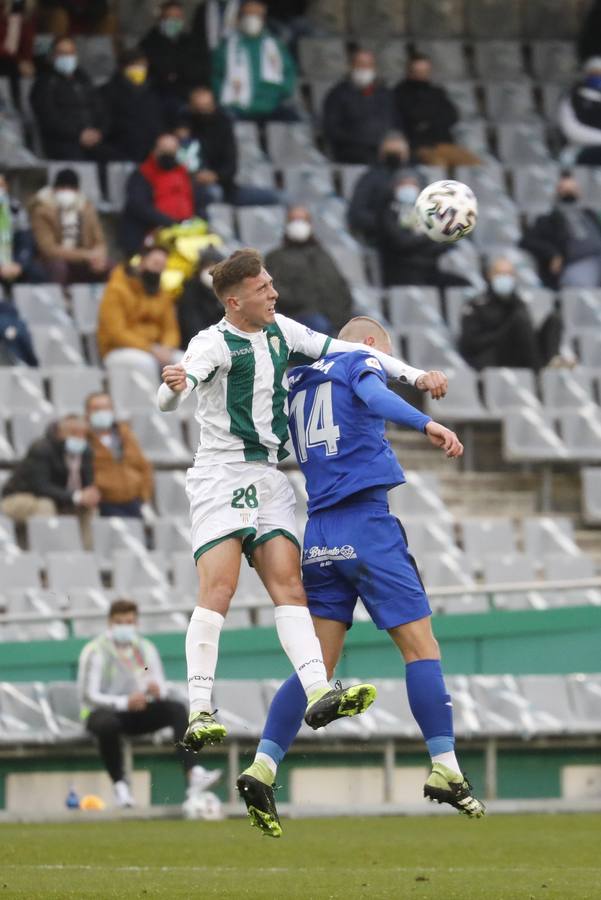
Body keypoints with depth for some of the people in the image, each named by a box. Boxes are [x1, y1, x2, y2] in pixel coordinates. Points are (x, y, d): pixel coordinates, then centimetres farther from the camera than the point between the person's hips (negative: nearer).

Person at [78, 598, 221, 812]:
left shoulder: (146, 649, 10)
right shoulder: (96, 652, -8)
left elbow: (162, 688, 8)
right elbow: (89, 696, -16)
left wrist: (157, 690, -19)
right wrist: (124, 702, -30)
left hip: (138, 714, 5)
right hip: (105, 712, -5)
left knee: (177, 709, -20)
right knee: (107, 724, -41)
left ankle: (193, 775, -36)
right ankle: (120, 786, -31)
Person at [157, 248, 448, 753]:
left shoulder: (281, 331, 9)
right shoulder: (214, 344, -12)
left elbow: (346, 351, 17)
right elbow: (169, 401, -26)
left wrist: (415, 376, 13)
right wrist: (173, 387, -51)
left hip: (268, 478, 6)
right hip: (221, 477, -6)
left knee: (288, 582, -8)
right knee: (219, 589, -18)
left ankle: (318, 692, -20)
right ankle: (200, 712, -22)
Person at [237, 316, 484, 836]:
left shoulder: (296, 380, 19)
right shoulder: (362, 361, 2)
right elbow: (374, 397, -22)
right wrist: (426, 424, -35)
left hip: (318, 535, 6)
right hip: (367, 527, -6)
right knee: (421, 645, -2)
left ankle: (262, 769, -7)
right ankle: (445, 769, -8)